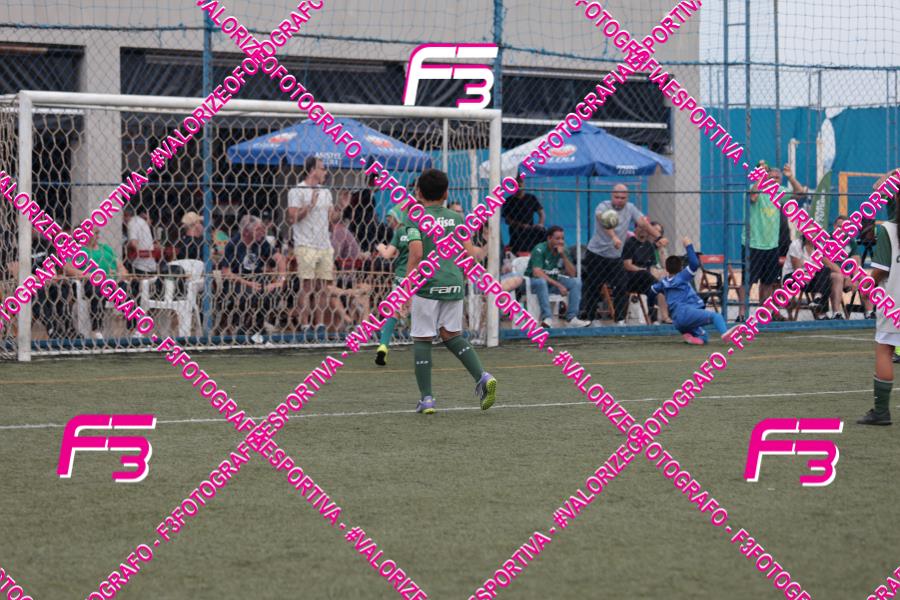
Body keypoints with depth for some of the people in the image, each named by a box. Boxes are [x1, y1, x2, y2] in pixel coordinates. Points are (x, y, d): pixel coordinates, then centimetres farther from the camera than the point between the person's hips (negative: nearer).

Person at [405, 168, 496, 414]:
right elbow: (470, 252, 4)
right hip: (454, 284, 4)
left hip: (427, 285, -4)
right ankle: (482, 377, -2)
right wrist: (481, 253, 27)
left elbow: (416, 254, -15)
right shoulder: (456, 218, 9)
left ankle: (426, 398, 3)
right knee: (451, 334, 18)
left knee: (422, 339, 5)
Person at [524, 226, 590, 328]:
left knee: (576, 281, -14)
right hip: (534, 281, -6)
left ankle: (572, 318, -22)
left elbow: (572, 274, -6)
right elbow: (537, 273, -29)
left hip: (554, 279, 6)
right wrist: (558, 285, -31)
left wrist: (563, 255, -19)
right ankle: (546, 318, -41)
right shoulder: (540, 250, -18)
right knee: (541, 281, -39)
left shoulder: (564, 251, 0)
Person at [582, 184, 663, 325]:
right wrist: (614, 237, -54)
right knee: (593, 289, 2)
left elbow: (643, 222, -10)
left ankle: (620, 320, 0)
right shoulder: (604, 206, -15)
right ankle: (591, 318, 18)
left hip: (615, 257, 3)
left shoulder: (630, 209, 2)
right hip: (596, 255, -3)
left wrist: (658, 237, -25)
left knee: (622, 287, -8)